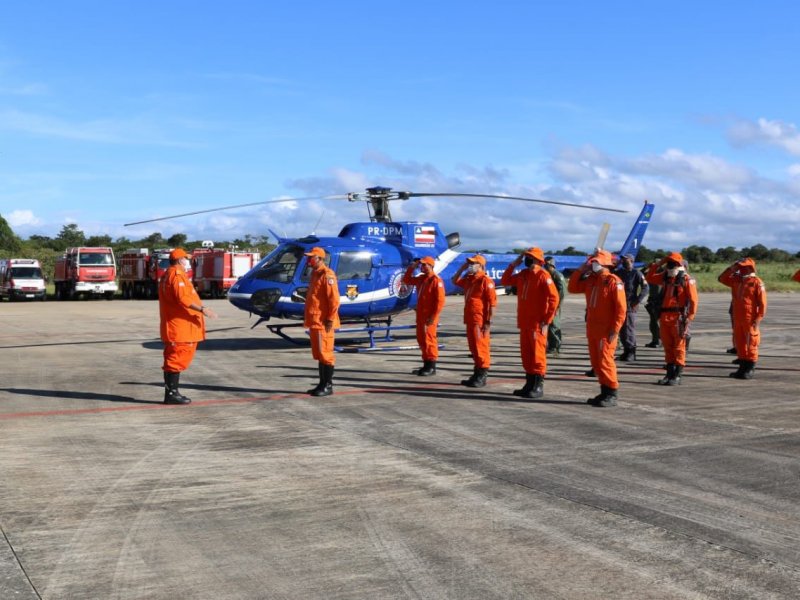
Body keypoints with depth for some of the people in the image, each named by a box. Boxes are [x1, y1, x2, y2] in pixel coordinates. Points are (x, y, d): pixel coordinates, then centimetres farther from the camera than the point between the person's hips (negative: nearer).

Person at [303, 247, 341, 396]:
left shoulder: (327, 275, -13)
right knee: (318, 354, 13)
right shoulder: (315, 274, 17)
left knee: (325, 353, -6)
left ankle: (328, 386, -1)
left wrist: (330, 319, -19)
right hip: (314, 321, 10)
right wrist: (307, 318, 20)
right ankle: (322, 384, 20)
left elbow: (334, 299, -18)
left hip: (323, 322, -10)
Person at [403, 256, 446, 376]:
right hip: (420, 314, 9)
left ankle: (431, 367, 1)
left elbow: (440, 301, -19)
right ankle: (426, 365, 22)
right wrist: (411, 268, 12)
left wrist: (434, 316, -22)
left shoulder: (436, 280, -14)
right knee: (421, 339, 13)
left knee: (429, 339, -5)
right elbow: (407, 280, 25)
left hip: (429, 316, -9)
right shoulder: (421, 278, 13)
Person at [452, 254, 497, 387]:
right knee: (473, 347, 14)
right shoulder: (468, 279, 15)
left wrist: (488, 321, -18)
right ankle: (477, 374, 22)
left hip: (480, 320, -9)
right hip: (469, 319, 9)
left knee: (480, 346, -6)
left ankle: (482, 376, -2)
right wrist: (461, 269, 16)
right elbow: (455, 281, 33)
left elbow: (492, 302, -15)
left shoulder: (485, 280, -12)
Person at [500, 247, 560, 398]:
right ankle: (529, 384, 21)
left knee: (537, 354, -4)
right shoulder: (522, 275, 12)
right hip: (523, 322, 8)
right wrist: (513, 265, 10)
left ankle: (539, 386, 1)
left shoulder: (542, 275, -11)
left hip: (537, 323, -8)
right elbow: (505, 281, 21)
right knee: (526, 353, 12)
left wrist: (546, 320, -16)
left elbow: (554, 298, -16)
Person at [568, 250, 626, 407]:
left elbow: (621, 308, -15)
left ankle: (612, 395, 0)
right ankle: (605, 392, 21)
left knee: (605, 361, -7)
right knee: (596, 362, 11)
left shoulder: (614, 281, -11)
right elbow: (572, 288, 16)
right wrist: (580, 270, 7)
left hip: (606, 331, -8)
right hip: (592, 329, 8)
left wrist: (615, 330, -18)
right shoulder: (590, 280, 12)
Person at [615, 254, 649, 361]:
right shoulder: (619, 272, 13)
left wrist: (637, 300, -15)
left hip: (630, 305, -7)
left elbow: (646, 288, -10)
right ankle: (626, 350, 19)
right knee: (621, 329, 10)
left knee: (629, 328, -7)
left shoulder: (636, 273, -5)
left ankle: (631, 352, -1)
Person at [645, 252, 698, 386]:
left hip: (678, 317, -7)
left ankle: (677, 375, 1)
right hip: (664, 316, 7)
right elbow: (650, 278, 23)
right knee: (667, 346, 11)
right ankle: (670, 373, 19)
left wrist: (690, 317, -13)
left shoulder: (686, 279, -6)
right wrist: (657, 264, 12)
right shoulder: (665, 277, 13)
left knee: (678, 347, -2)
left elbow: (693, 299, -9)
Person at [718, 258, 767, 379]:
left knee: (750, 344, -2)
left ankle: (750, 370, 3)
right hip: (738, 319, 7)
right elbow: (722, 278, 16)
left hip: (750, 319, -7)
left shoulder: (757, 282, -9)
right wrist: (732, 268, 4)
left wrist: (758, 319, -15)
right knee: (739, 343, 10)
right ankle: (742, 368, 18)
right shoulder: (737, 280, 11)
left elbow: (762, 303, -11)